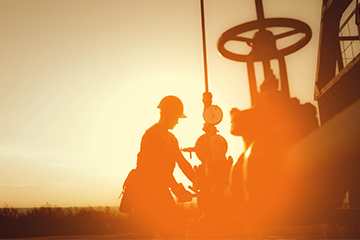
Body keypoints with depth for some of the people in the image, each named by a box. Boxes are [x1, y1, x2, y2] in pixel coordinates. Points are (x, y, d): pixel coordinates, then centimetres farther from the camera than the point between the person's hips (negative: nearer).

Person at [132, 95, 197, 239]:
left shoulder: (171, 138, 16)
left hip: (161, 192, 9)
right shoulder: (151, 134, -12)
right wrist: (177, 188, -25)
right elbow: (159, 165, -22)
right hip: (147, 193, -8)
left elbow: (183, 163, 12)